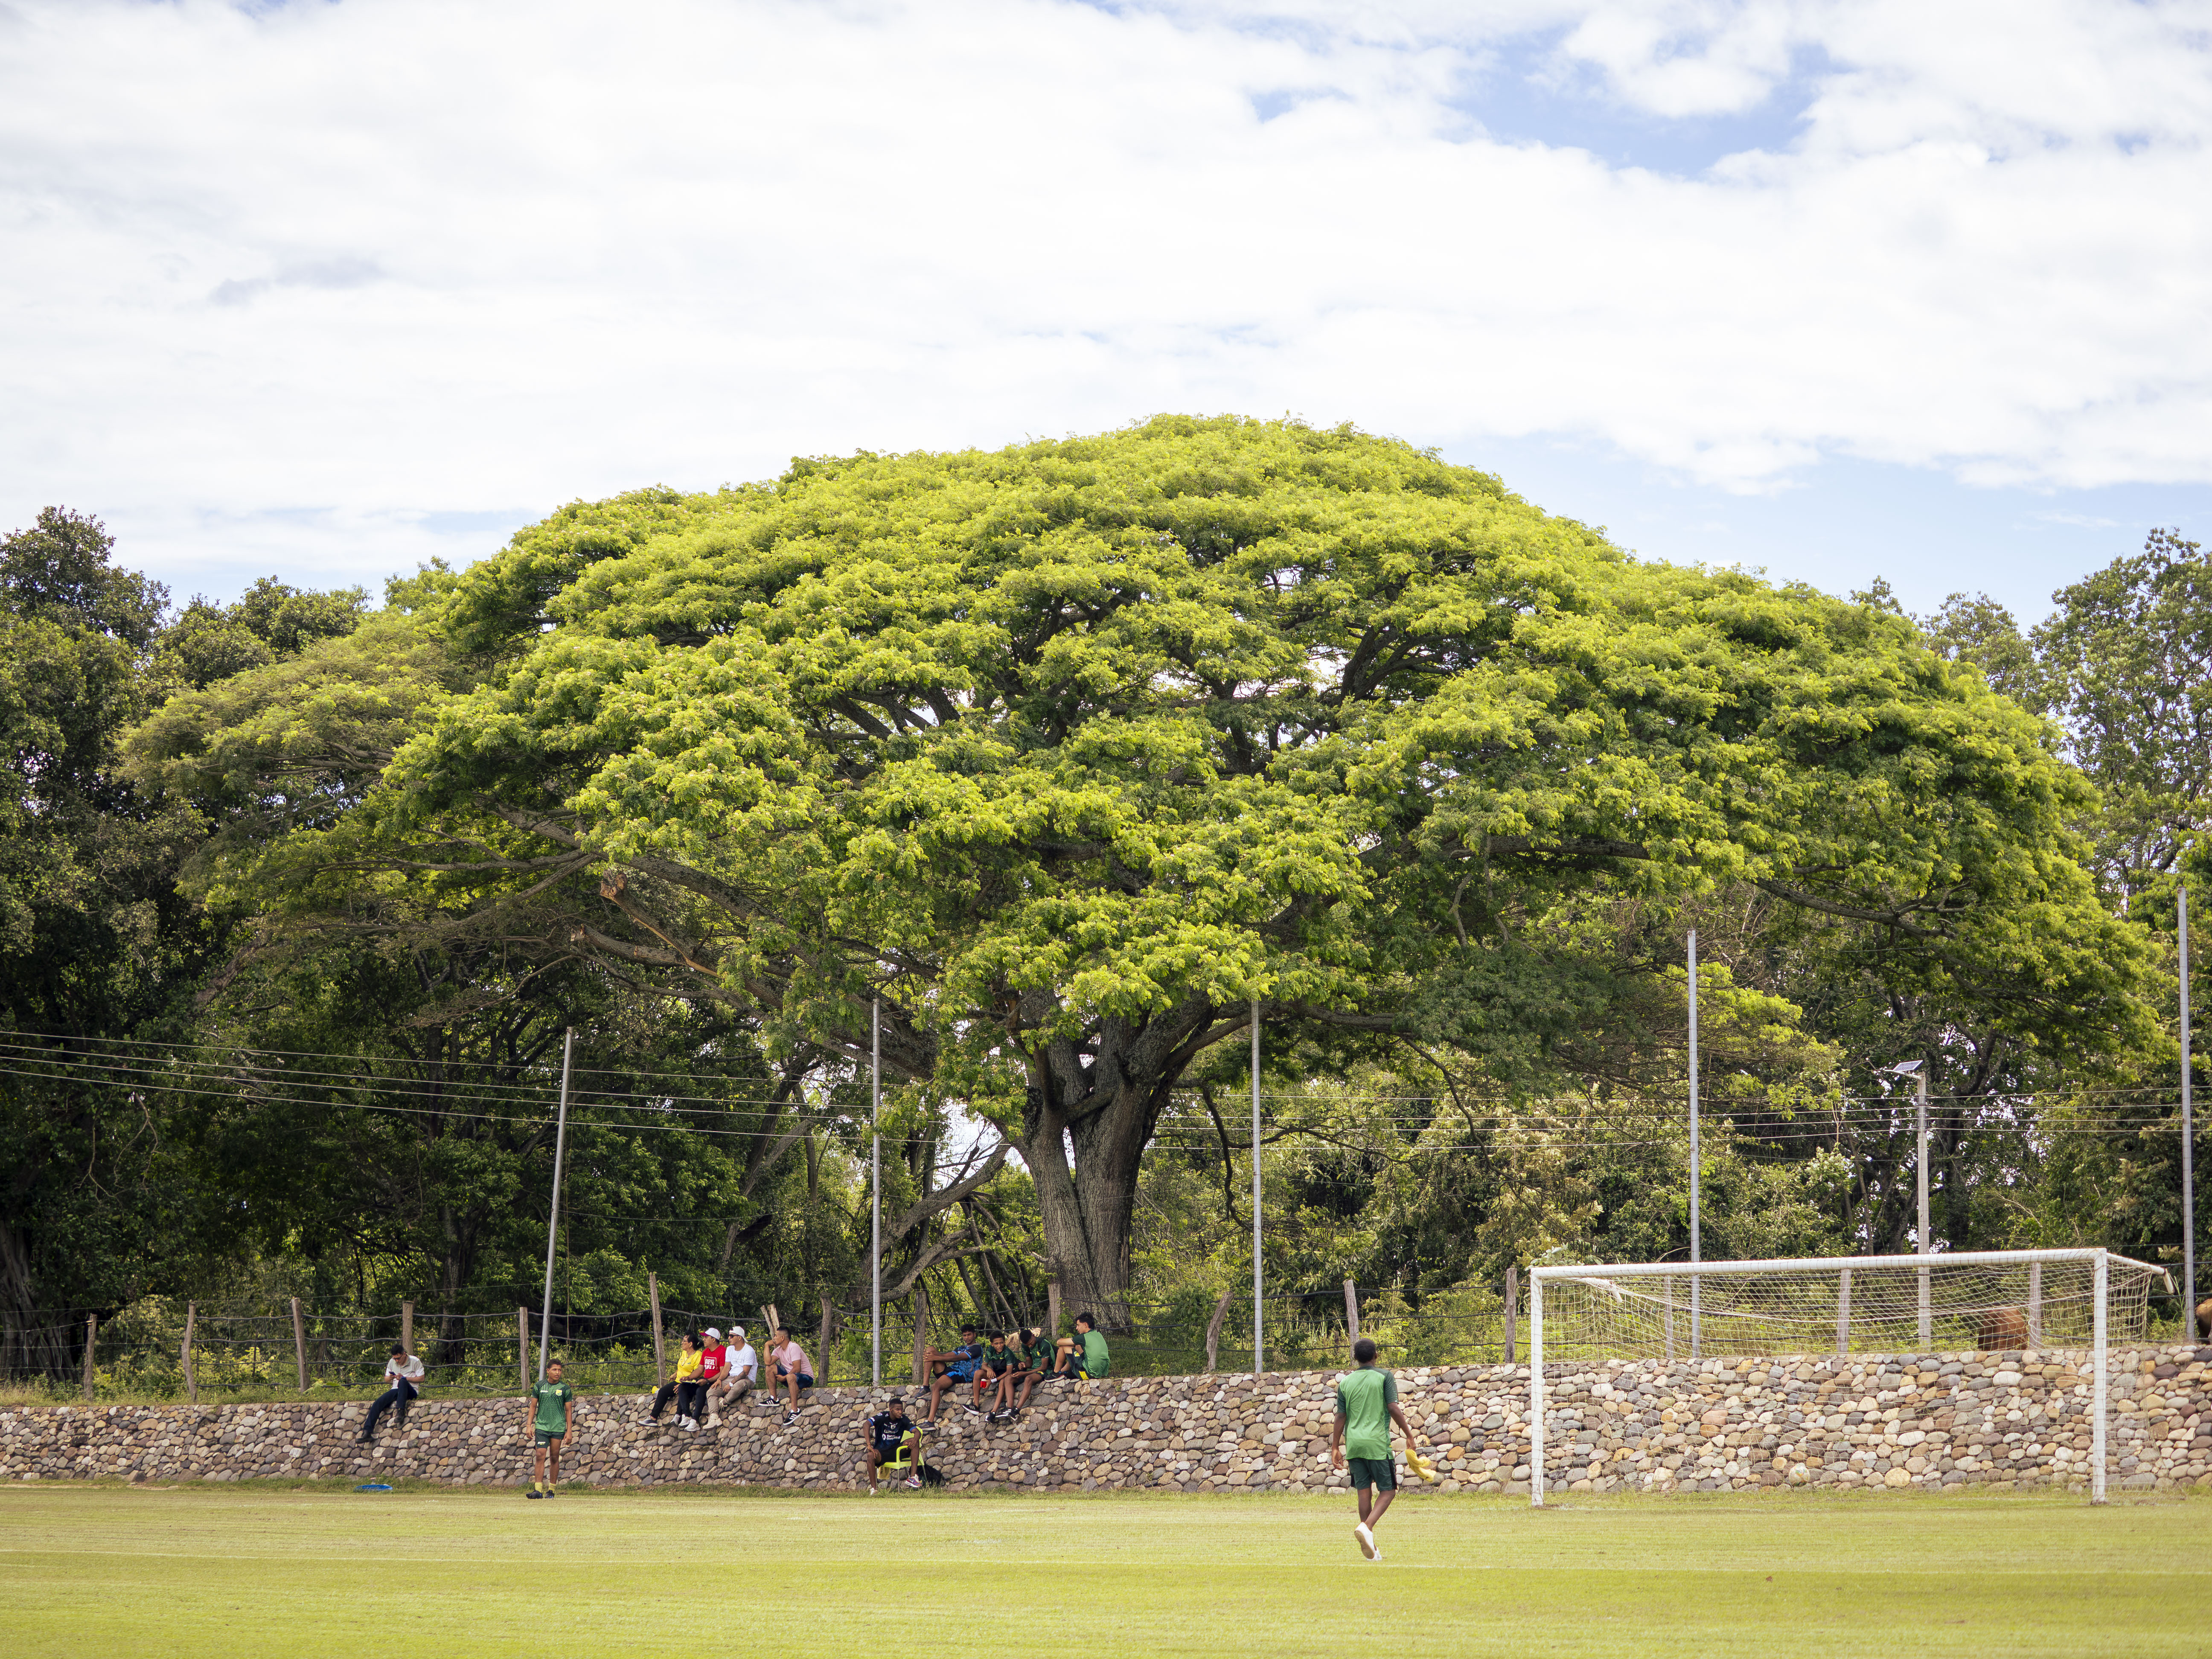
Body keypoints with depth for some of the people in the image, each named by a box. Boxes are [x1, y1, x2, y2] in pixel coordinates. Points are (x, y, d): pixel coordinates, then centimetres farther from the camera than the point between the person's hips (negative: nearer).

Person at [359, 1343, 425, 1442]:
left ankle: (401, 1413, -45)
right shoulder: (392, 1362, 11)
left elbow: (421, 1379, -5)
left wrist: (404, 1378, -15)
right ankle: (367, 1432, -29)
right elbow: (386, 1380, 18)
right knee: (379, 1402, -22)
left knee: (402, 1382, -39)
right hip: (396, 1390, 4)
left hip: (411, 1391, -4)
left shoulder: (415, 1362, -2)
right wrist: (390, 1378, -8)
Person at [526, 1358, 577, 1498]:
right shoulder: (539, 1387, 6)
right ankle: (538, 1489, -14)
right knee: (541, 1456, -10)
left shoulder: (565, 1389, 3)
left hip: (558, 1428, 0)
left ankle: (552, 1490, 11)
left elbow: (569, 1411, 5)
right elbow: (533, 1407, 11)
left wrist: (569, 1431, 0)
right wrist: (530, 1425, 3)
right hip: (542, 1427, 0)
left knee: (555, 1458, 3)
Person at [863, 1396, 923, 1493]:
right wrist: (869, 1445, -37)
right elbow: (867, 1424, -26)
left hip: (896, 1450, 3)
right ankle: (873, 1489, -29)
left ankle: (913, 1477, -24)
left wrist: (915, 1440, -32)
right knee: (871, 1455, -37)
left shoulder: (903, 1420, -2)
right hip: (882, 1451, -3)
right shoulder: (883, 1417, -12)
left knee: (915, 1442, -19)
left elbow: (917, 1432, -6)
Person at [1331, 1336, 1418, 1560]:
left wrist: (1335, 1447, 12)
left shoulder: (1345, 1382, 9)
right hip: (1377, 1442, -4)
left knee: (1365, 1492, 7)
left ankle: (1371, 1549, 7)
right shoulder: (1384, 1377, -2)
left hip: (1353, 1443, 4)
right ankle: (1367, 1527, -21)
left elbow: (1341, 1417, 8)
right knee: (1387, 1490, 4)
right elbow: (1393, 1408, -10)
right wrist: (1409, 1434, -3)